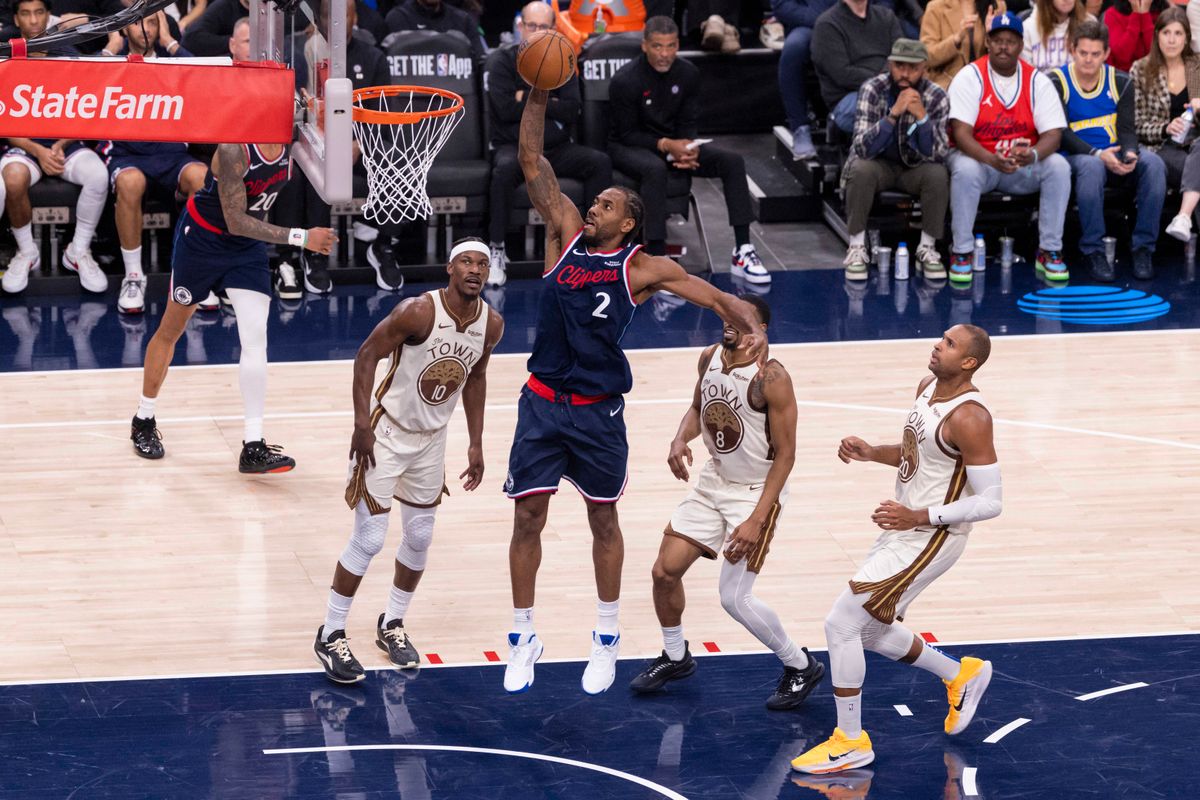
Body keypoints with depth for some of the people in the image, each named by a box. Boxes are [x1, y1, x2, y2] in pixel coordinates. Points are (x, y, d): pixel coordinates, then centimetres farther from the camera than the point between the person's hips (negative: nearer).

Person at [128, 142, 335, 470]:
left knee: (255, 338, -10)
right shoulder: (234, 149, -32)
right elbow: (236, 222, -31)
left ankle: (253, 449, -9)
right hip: (202, 237, -4)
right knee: (171, 330, 14)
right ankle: (143, 422, 35)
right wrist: (301, 237, -34)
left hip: (249, 246, 4)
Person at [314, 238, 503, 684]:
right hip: (387, 433, -6)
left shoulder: (491, 325, -7)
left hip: (432, 439, 6)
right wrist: (362, 424, -22)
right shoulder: (418, 312, -25)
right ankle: (330, 636, 6)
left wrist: (476, 443, 10)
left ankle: (392, 626, 32)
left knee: (420, 538, 13)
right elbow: (367, 355, -17)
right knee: (369, 539, -6)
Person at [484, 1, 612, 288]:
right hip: (514, 146, -4)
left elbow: (572, 111, -4)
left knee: (600, 162, -22)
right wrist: (548, 104, -6)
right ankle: (497, 251, -32)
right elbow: (506, 109, -13)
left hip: (557, 149, 4)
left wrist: (529, 101, -9)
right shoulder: (502, 60, 1)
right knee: (505, 168, -38)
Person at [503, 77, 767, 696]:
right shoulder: (566, 235, 3)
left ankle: (607, 639, 25)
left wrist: (753, 328, -26)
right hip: (543, 401, 2)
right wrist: (538, 96, -9)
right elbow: (532, 162, 0)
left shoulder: (643, 268, -4)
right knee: (528, 518, 3)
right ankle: (523, 640, 16)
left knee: (603, 521, 11)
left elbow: (719, 299, -6)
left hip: (599, 410, -2)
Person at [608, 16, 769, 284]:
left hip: (675, 142, 6)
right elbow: (627, 133, -15)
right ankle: (657, 260, -43)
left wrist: (686, 147, -21)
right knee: (655, 169, -41)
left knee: (733, 161, -15)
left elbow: (688, 123, 3)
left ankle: (741, 252, -17)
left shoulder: (688, 73, -4)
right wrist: (665, 145, -29)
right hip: (630, 147, -5)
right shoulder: (625, 81, -19)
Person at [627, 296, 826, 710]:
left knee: (734, 598, -11)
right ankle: (675, 658, 31)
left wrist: (758, 520, -24)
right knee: (665, 571, 6)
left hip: (756, 490, -7)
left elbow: (785, 453, -20)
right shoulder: (710, 357, -3)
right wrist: (680, 440, -7)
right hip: (714, 480, 7)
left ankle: (801, 667, 10)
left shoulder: (770, 378, -24)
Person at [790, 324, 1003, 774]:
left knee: (840, 624, -10)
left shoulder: (968, 418, -24)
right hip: (904, 532, 10)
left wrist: (919, 517, -27)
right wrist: (871, 453, 2)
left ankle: (851, 743, 4)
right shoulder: (928, 388, 4)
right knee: (870, 632, 20)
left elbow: (990, 502, -24)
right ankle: (962, 676, 39)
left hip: (929, 541, -10)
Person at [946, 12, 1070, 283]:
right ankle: (961, 252, -21)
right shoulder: (970, 77, -9)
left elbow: (1053, 133, -9)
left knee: (1059, 167, -24)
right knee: (965, 169, -36)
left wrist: (1032, 155, -33)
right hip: (978, 157, -2)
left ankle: (1049, 252, -14)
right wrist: (993, 160, -37)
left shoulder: (1037, 81, -2)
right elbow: (961, 133, -18)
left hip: (1025, 165, 2)